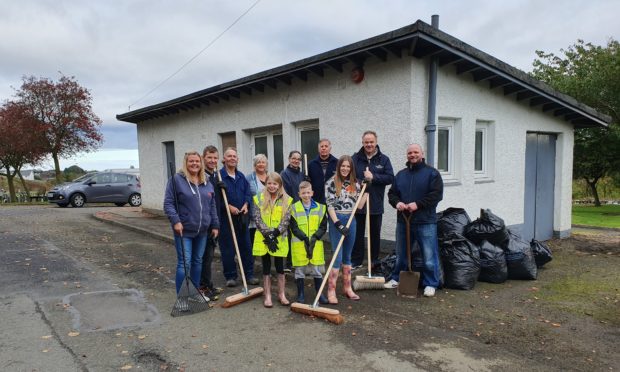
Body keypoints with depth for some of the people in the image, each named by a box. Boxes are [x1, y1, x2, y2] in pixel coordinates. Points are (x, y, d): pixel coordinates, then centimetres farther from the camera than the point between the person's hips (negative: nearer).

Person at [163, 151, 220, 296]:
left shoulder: (207, 182, 10)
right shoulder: (177, 179, -7)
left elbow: (212, 206, 13)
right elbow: (168, 203, -10)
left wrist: (215, 225, 10)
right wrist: (175, 220, -21)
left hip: (202, 231, 6)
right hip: (184, 230, -6)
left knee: (198, 262, 14)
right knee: (184, 263, -6)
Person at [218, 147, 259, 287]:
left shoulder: (241, 176, 14)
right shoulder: (219, 176, -7)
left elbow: (248, 192, 12)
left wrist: (246, 204, -6)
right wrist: (229, 206, -18)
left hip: (242, 216, 5)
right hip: (226, 217, -5)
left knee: (246, 246, 9)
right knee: (228, 248, 2)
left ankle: (249, 274, 19)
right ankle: (230, 276, 14)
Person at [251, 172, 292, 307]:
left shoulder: (286, 200, 1)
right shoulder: (259, 198, 1)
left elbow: (286, 220, -5)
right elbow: (257, 219, -6)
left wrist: (274, 234, -15)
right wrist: (268, 235, -14)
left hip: (280, 239, 0)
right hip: (263, 239, 0)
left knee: (280, 267, 6)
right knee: (266, 267, 7)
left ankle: (281, 294, 19)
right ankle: (267, 296, 16)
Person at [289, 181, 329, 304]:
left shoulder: (321, 208, 2)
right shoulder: (294, 208, -4)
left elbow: (323, 226, 1)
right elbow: (294, 227, -7)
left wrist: (314, 237, -13)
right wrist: (304, 238, -17)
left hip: (316, 243, 1)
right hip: (299, 244, -1)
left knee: (317, 269, 7)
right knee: (299, 270, 7)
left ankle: (320, 294, 21)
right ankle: (300, 294, 21)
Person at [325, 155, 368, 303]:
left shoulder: (355, 184, 8)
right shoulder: (331, 183, -6)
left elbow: (359, 205, 5)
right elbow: (330, 206, -12)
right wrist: (338, 224, -20)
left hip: (351, 221, 5)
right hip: (337, 221, -5)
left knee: (347, 256, 14)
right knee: (337, 256, -6)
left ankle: (347, 288, 24)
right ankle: (331, 291, 1)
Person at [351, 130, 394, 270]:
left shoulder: (384, 159, 2)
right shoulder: (355, 158, 2)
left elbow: (390, 178, -6)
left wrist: (373, 177, -17)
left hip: (376, 205, 0)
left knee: (375, 234, 12)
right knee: (357, 234, 7)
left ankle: (374, 261, 25)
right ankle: (356, 261, 18)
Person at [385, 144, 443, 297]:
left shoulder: (432, 173, -2)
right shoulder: (401, 174, 14)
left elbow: (437, 194, -11)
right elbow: (392, 193, 14)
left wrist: (418, 204, -19)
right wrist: (397, 202, -8)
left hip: (425, 222, -5)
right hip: (403, 221, 5)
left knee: (429, 256, 1)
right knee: (401, 254, 16)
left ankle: (430, 284, 14)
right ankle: (396, 279, 31)